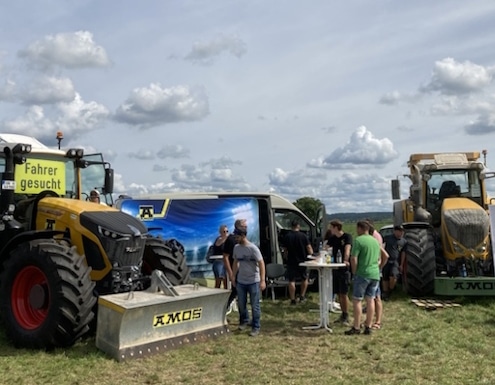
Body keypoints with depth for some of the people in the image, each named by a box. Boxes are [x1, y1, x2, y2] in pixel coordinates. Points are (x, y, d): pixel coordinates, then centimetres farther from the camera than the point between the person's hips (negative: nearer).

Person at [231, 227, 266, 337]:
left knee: (255, 305, 2)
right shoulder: (236, 248, 1)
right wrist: (233, 277, 13)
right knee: (241, 304, 15)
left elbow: (261, 264, -17)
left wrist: (262, 280, -21)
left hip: (253, 281, -5)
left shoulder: (253, 248, -17)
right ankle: (244, 321, 37)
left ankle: (256, 327, 14)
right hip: (240, 281, 5)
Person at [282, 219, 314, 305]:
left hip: (291, 261, 1)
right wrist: (310, 251, 14)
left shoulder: (286, 236, -3)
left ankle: (293, 299, 4)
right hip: (302, 261, 0)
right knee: (304, 279, 19)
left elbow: (285, 250, 5)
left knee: (291, 281, 4)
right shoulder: (303, 235, -8)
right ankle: (302, 296, 19)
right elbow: (309, 250, -7)